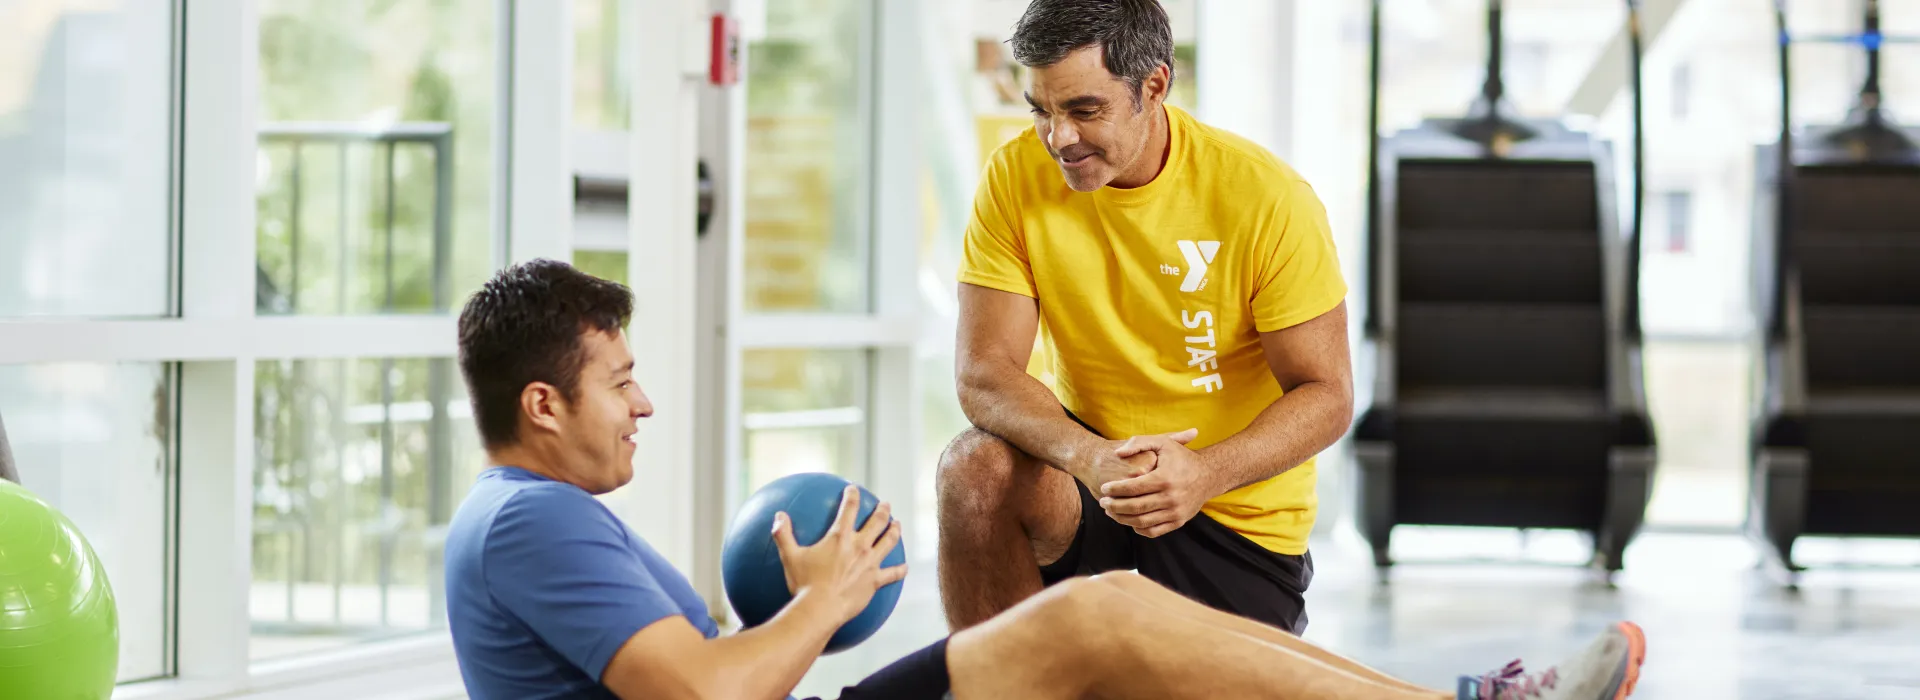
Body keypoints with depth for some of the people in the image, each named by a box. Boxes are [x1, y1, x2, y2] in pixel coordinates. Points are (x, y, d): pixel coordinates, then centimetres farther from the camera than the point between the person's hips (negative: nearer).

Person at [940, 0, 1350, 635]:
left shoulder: (1268, 198, -17)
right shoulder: (1017, 177, -11)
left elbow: (1327, 396, -15)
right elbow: (982, 373, -16)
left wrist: (1205, 473, -34)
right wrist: (1089, 457, -37)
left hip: (1237, 512, -1)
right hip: (1084, 460, 1)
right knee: (976, 467, -29)